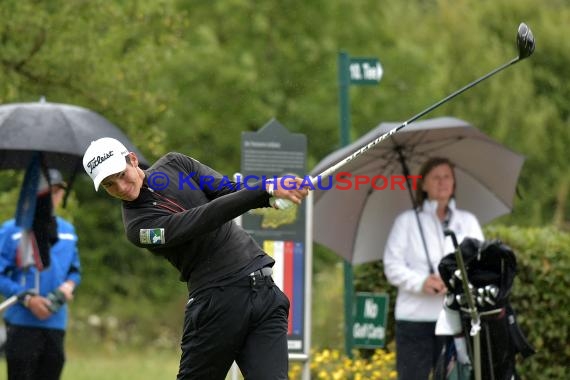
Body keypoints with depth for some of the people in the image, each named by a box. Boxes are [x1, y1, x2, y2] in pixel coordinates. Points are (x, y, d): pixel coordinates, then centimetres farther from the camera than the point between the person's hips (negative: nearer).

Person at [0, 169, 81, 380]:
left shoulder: (68, 231, 14)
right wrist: (27, 299, -16)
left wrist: (69, 285, -2)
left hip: (56, 323, 5)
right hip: (22, 323, -5)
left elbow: (75, 271, 22)